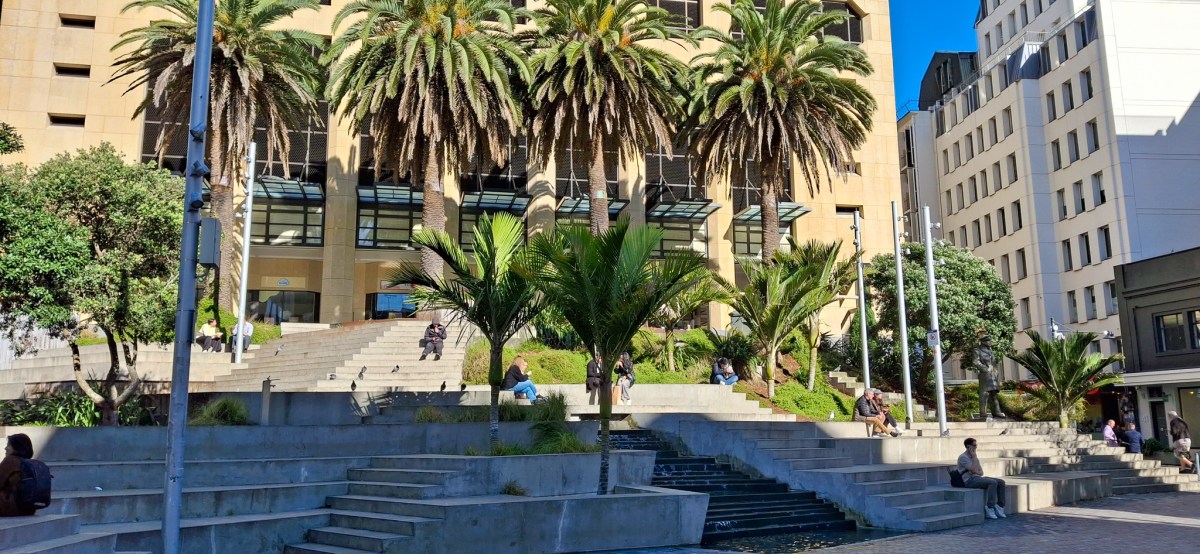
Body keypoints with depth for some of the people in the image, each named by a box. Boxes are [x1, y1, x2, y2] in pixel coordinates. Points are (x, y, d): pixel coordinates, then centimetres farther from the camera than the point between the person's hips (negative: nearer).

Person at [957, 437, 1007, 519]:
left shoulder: (975, 456, 19)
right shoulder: (963, 457, -9)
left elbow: (981, 472, 16)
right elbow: (974, 470, -19)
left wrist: (977, 472, -9)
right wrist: (974, 457, -11)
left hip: (977, 478, 9)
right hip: (969, 480, -9)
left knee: (1001, 482, -6)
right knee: (993, 482, -28)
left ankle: (1000, 507, -4)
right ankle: (990, 509, -27)